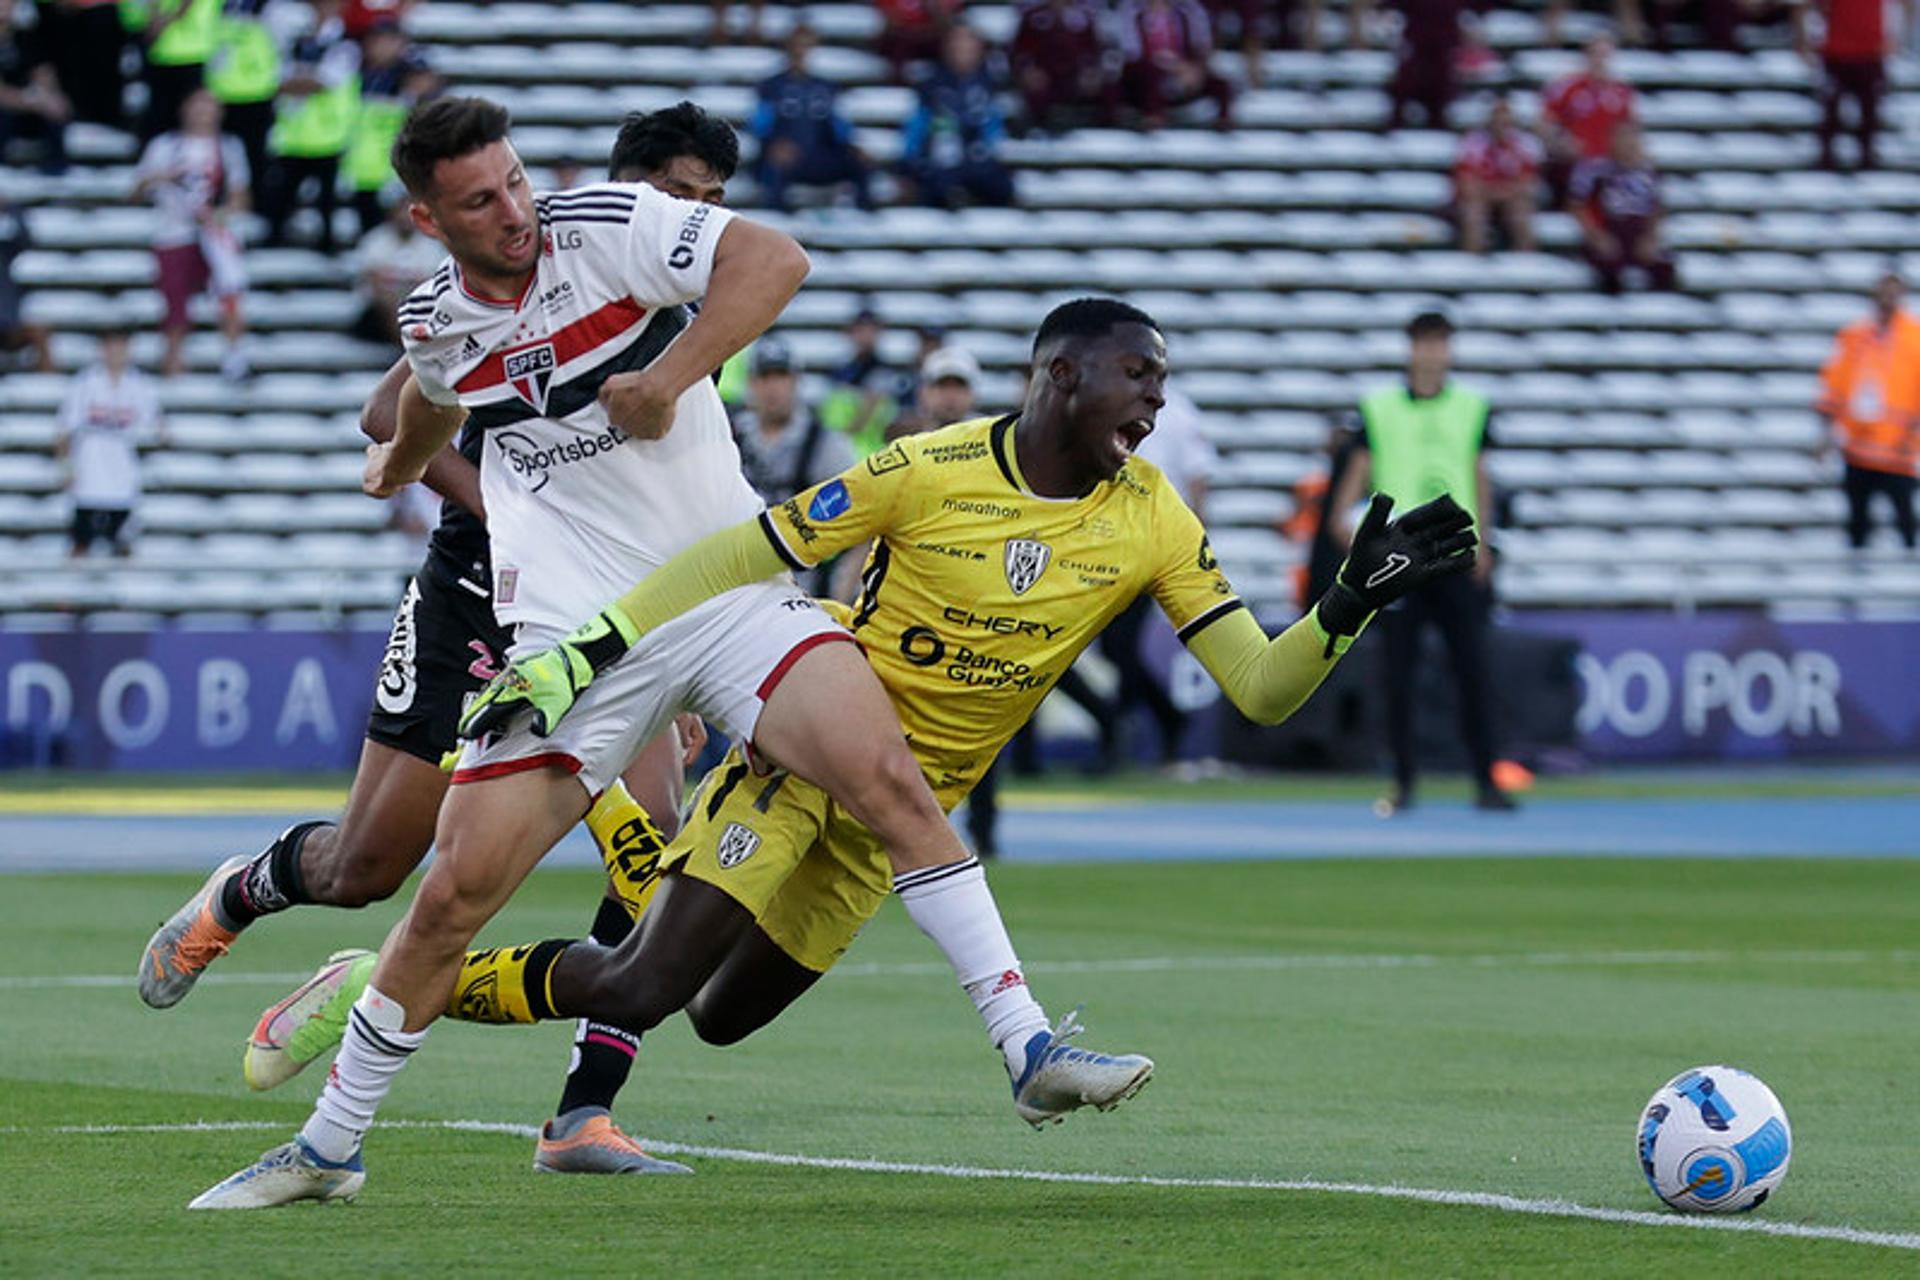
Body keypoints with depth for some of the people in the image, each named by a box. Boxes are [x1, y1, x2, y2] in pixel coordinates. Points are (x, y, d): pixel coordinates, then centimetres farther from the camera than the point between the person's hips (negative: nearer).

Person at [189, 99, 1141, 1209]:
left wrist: (668, 377, -27)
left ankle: (1027, 1044, -20)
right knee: (455, 894, -2)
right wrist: (402, 459, 50)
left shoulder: (603, 225, -10)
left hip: (732, 593, -2)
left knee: (887, 775, -24)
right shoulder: (435, 322, 5)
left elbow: (776, 260, -21)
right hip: (573, 639, 2)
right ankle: (328, 1148, 15)